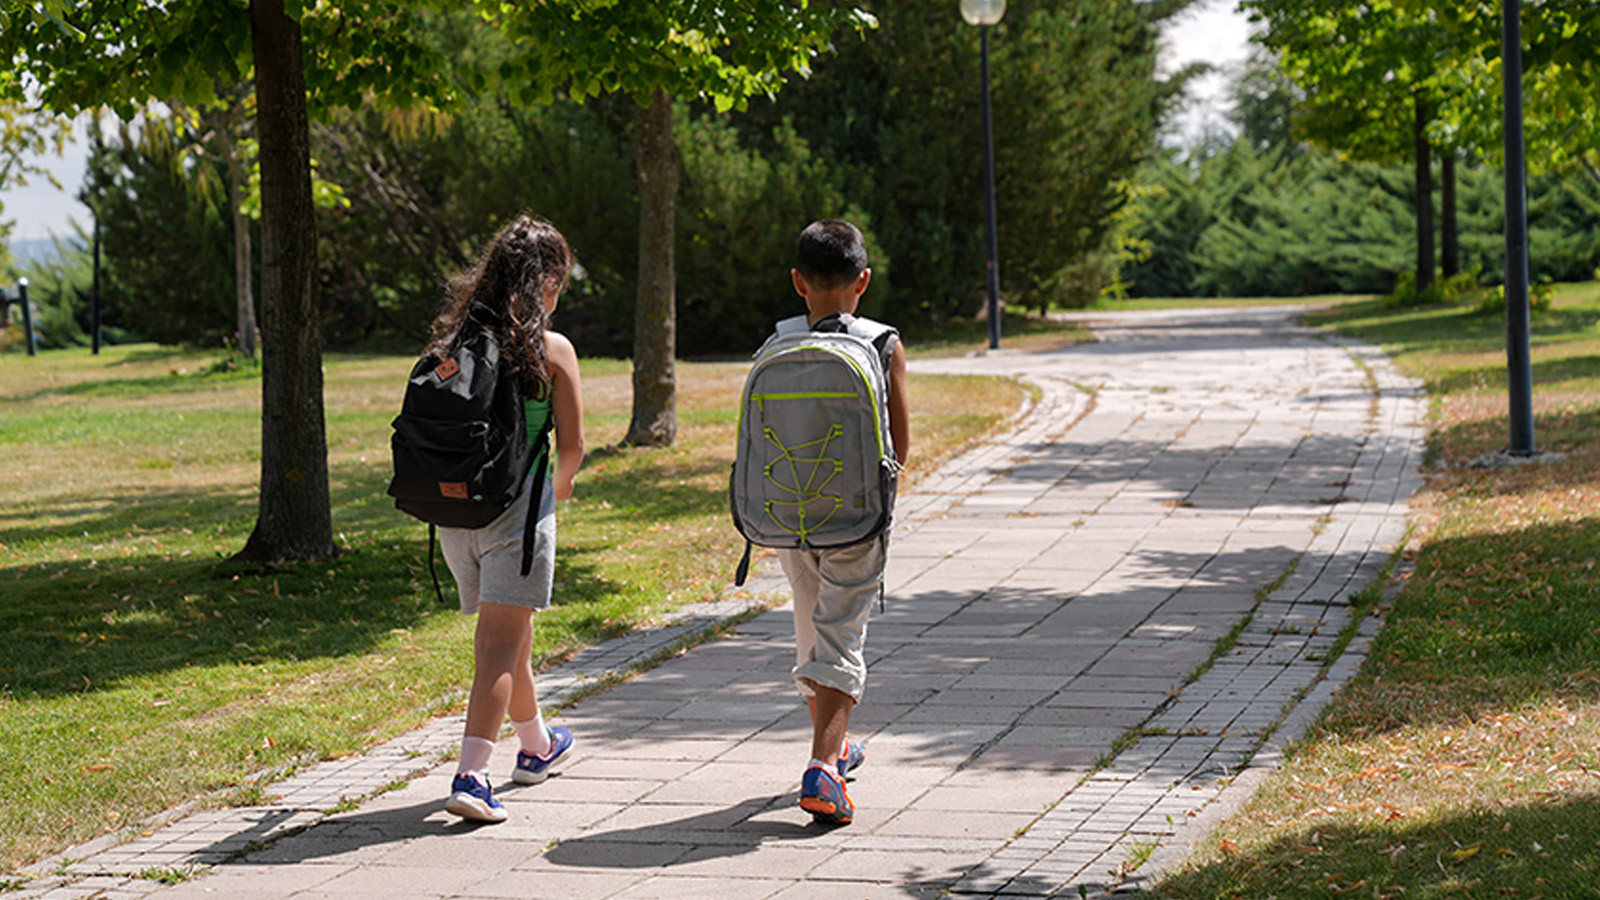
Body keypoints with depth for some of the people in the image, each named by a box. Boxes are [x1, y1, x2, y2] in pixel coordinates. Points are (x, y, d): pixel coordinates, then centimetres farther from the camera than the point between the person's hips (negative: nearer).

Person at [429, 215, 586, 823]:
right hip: (517, 504, -5)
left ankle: (536, 747, 41)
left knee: (504, 634, 21)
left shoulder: (453, 342, 5)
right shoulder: (551, 350, -7)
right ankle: (470, 775, -17)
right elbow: (572, 444, -5)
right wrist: (561, 480, 16)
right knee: (501, 643, -5)